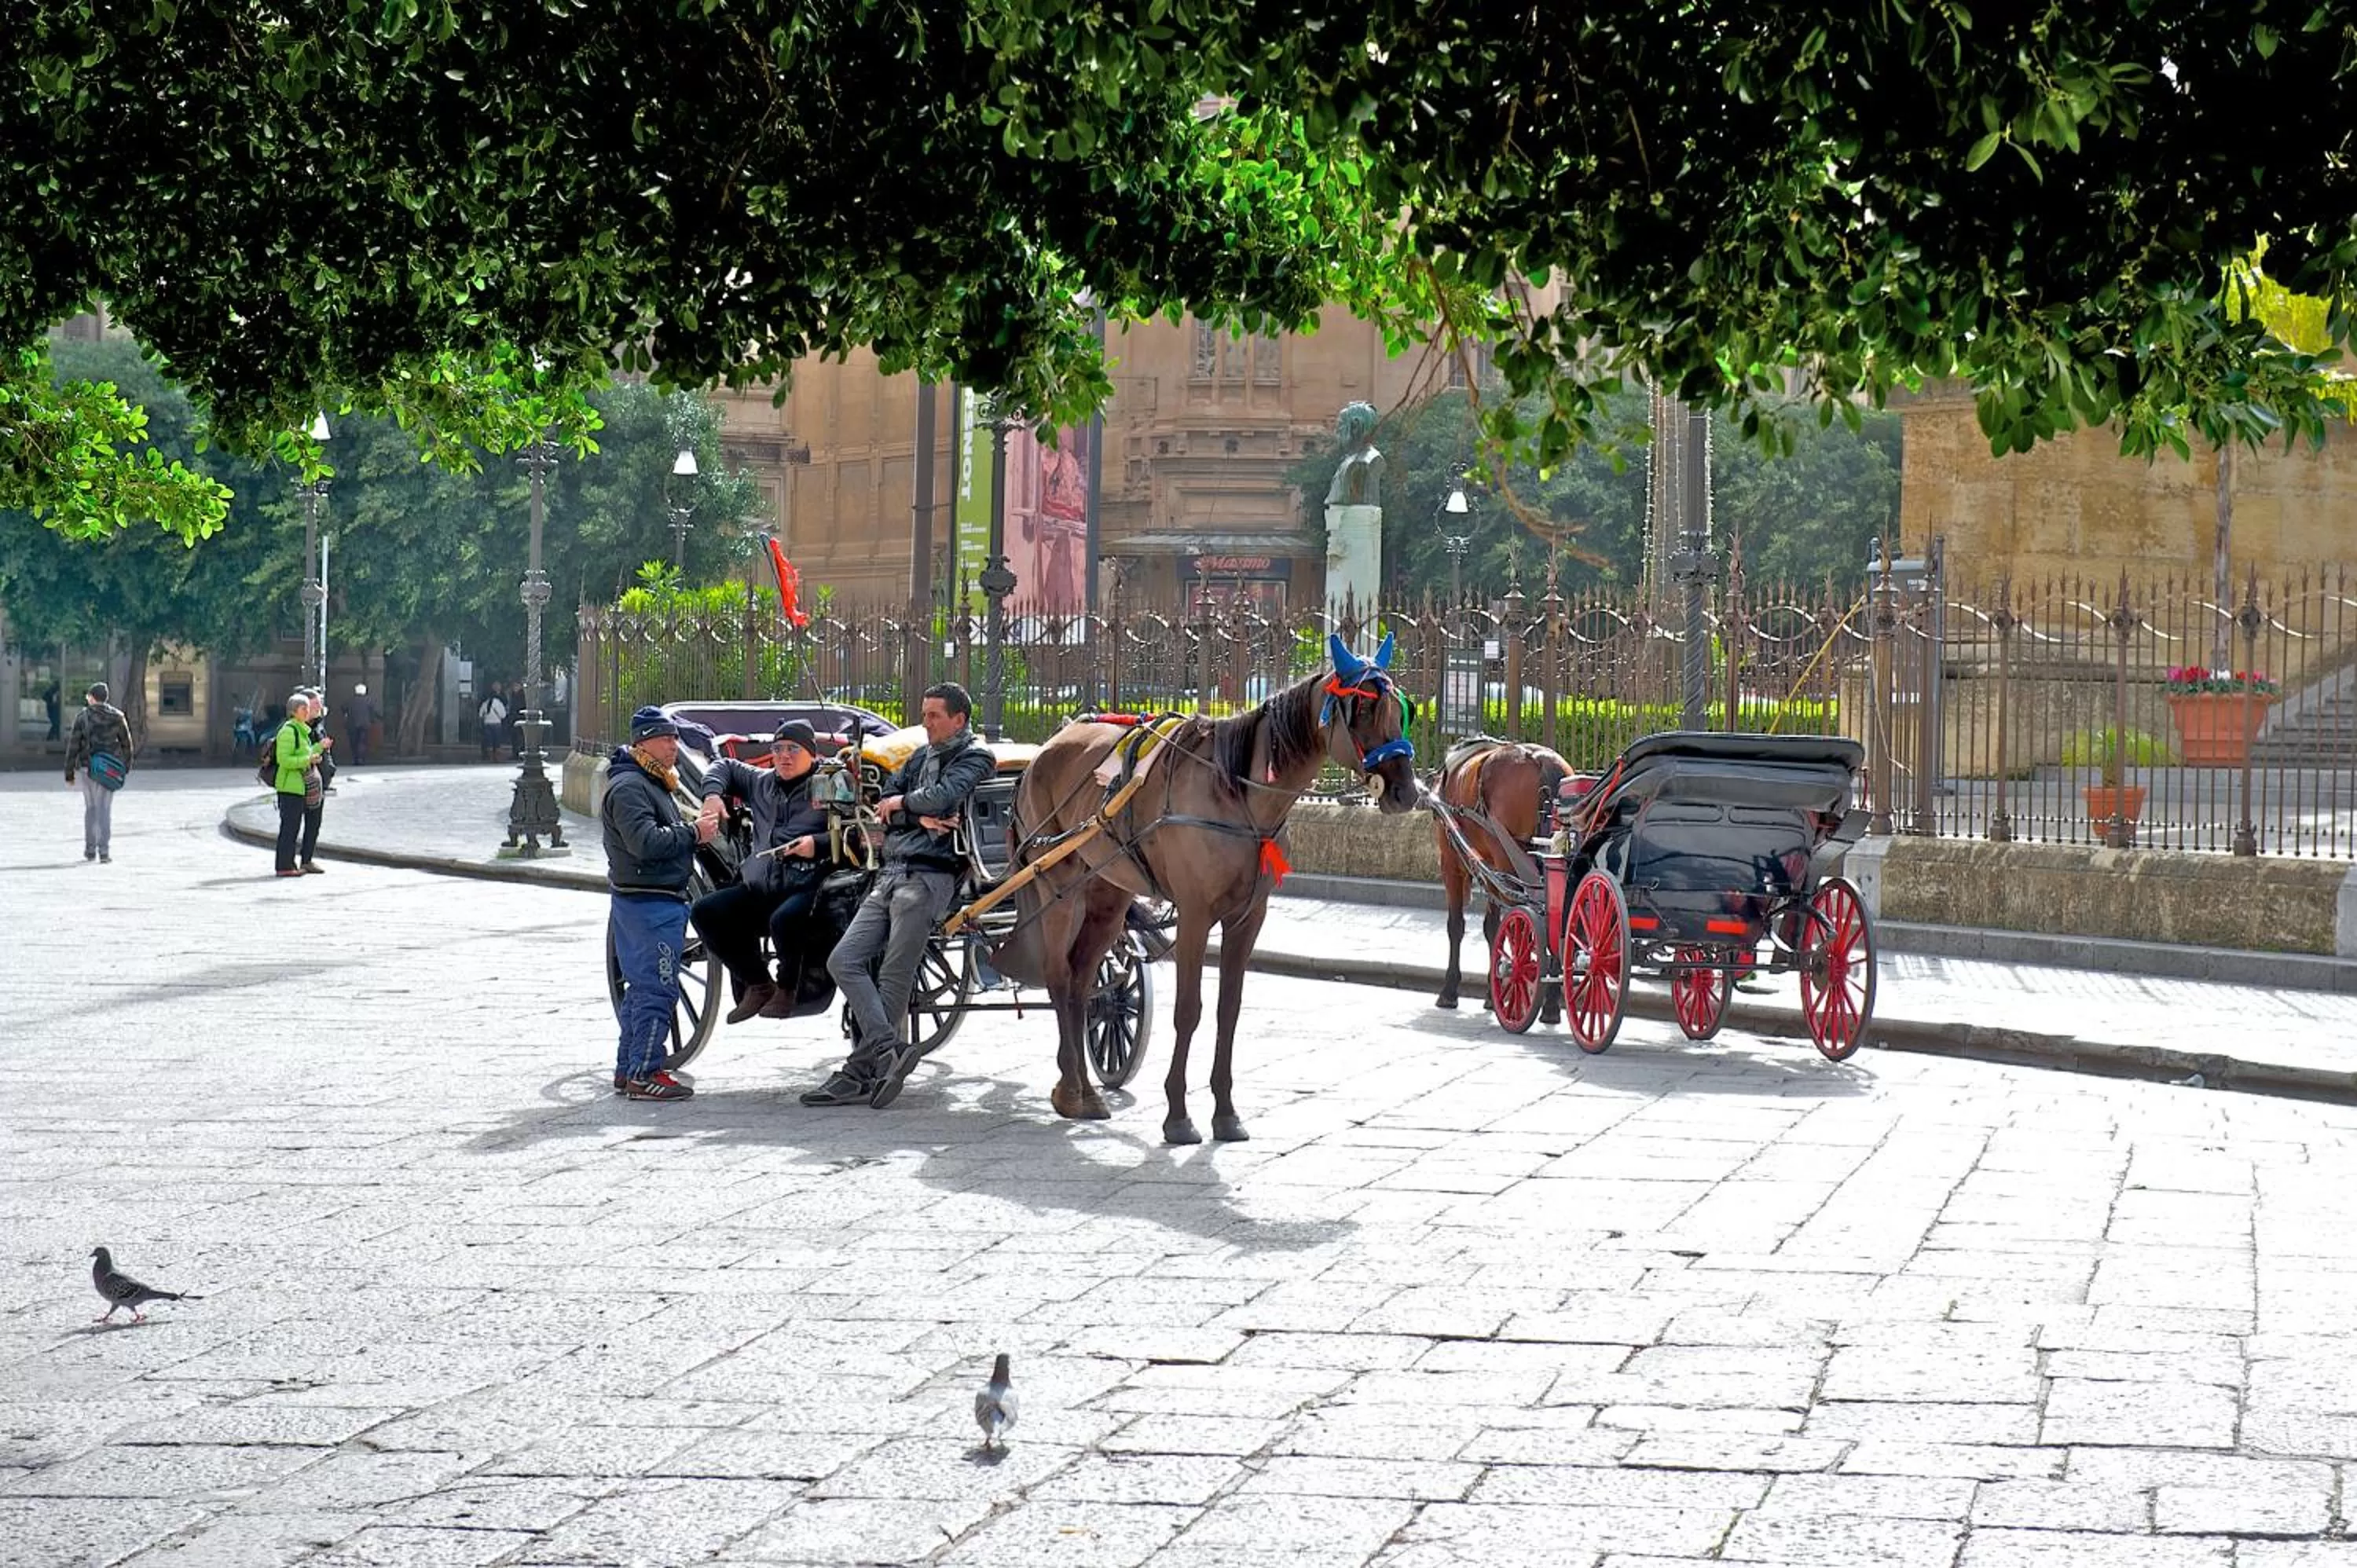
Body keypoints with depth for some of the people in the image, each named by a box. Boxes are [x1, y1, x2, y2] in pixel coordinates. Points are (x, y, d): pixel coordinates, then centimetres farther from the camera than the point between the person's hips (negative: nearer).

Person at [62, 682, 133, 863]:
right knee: (105, 809, 0)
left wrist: (69, 771, 0)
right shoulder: (117, 717, 0)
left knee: (90, 807, 15)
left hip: (88, 767, -1)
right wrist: (127, 764, 24)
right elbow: (126, 743, 8)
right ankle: (104, 851, -10)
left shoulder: (83, 717, -6)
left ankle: (90, 850, 19)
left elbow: (74, 745, -6)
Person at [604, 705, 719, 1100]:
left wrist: (696, 827, 7)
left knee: (641, 987, 15)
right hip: (649, 901, -11)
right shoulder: (629, 786, -14)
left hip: (660, 900, 11)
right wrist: (693, 833, -17)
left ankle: (627, 1069, 21)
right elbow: (646, 843, -25)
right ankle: (644, 1074, -9)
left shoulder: (652, 784, 21)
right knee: (657, 990, -10)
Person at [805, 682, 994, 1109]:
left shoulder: (974, 757, 3)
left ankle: (859, 1073, -11)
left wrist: (903, 803, 2)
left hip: (929, 877, -8)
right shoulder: (921, 758, 24)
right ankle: (889, 1050, -14)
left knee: (894, 978, -11)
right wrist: (920, 816, -6)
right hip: (890, 875, 8)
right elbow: (885, 806, 13)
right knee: (844, 961, -5)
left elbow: (945, 796, -16)